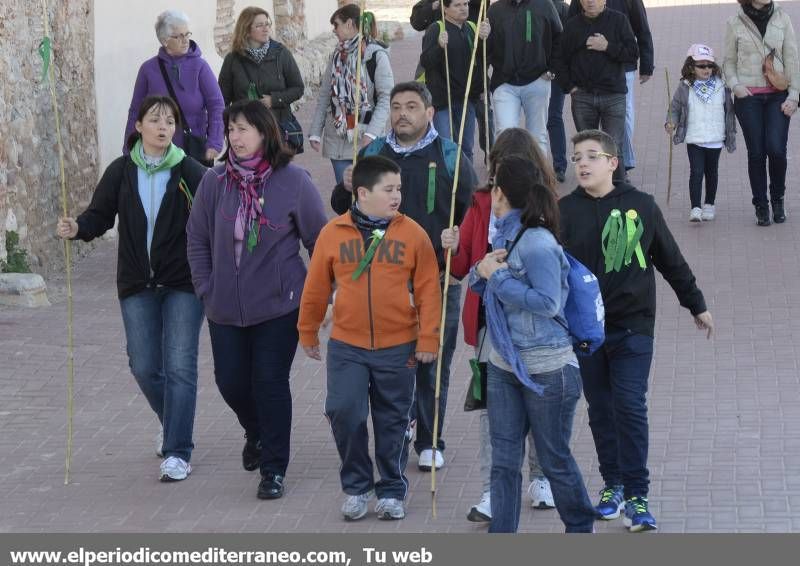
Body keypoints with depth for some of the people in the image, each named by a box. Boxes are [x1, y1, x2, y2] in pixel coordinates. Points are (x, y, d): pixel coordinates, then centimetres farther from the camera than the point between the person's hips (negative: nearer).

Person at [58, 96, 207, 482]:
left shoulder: (189, 172, -7)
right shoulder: (121, 172, 2)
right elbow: (100, 215, 5)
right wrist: (77, 228, -16)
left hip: (183, 284, -3)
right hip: (137, 285, 3)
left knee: (180, 366, -8)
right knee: (144, 367, 6)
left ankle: (177, 453, -3)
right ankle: (172, 424, 36)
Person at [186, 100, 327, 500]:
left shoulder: (292, 181, -9)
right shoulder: (215, 182, -2)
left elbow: (320, 240, 0)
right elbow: (197, 239, 9)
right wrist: (206, 288, 4)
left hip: (280, 306, -3)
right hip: (225, 309, 3)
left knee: (271, 382, -3)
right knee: (231, 381, 9)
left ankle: (273, 469, 10)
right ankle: (256, 433, 41)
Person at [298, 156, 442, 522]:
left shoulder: (412, 234, -3)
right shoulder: (333, 233, -2)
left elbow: (428, 290, -2)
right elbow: (316, 288, 6)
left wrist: (428, 339, -5)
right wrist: (308, 332, 13)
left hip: (397, 347, 0)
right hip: (346, 347, 0)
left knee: (393, 422, 9)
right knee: (344, 412, -9)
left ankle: (392, 492, 24)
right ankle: (356, 487, 11)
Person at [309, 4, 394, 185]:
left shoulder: (376, 55, -6)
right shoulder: (337, 55, 11)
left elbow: (386, 98, -10)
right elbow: (324, 96, 13)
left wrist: (372, 133, -20)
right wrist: (315, 132, 6)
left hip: (364, 137, -5)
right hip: (337, 137, 5)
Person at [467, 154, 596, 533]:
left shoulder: (537, 243, -20)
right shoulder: (504, 235, 6)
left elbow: (548, 302, -26)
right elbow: (482, 287, 16)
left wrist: (497, 276, -21)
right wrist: (481, 272, -7)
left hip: (545, 370, -8)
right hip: (504, 365, 8)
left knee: (554, 459, 8)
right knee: (503, 460, 6)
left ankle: (581, 529, 28)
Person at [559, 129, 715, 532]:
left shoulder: (640, 206, -1)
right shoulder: (566, 210, -3)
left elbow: (670, 260, 10)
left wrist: (696, 304, 18)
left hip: (633, 326, -1)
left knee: (631, 408, -8)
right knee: (600, 409, 11)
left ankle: (636, 495, -5)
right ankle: (612, 483, 25)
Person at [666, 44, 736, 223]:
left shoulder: (721, 87, 0)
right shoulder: (684, 88, -3)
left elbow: (729, 110, 8)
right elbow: (675, 108, 7)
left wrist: (731, 134, 9)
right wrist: (671, 123, -12)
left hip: (715, 139, 2)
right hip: (694, 139, -2)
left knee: (711, 172, 13)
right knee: (696, 172, -9)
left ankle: (709, 205, 27)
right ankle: (695, 208, -11)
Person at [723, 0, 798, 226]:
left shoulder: (782, 18, 3)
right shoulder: (735, 23, 1)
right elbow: (729, 61, 10)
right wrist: (735, 84, -9)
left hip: (778, 95, 0)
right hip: (748, 96, 0)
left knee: (776, 149, -11)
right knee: (756, 152, -1)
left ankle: (777, 199, 12)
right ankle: (761, 206, 11)